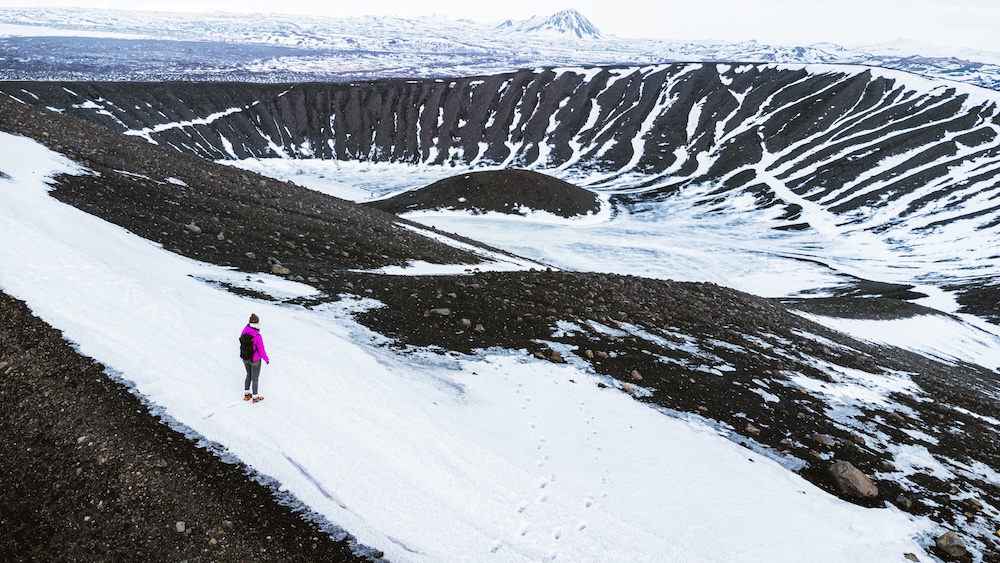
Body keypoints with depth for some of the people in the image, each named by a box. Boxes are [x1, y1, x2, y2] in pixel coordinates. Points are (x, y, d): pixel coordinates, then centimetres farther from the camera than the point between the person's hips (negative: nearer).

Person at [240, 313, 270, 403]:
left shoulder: (244, 332, -16)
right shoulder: (258, 337, -33)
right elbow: (261, 351, -22)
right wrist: (267, 359, -6)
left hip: (245, 359, 6)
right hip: (255, 361, -6)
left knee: (249, 375, 28)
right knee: (255, 378, 15)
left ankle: (246, 394, 42)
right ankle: (255, 398, 32)